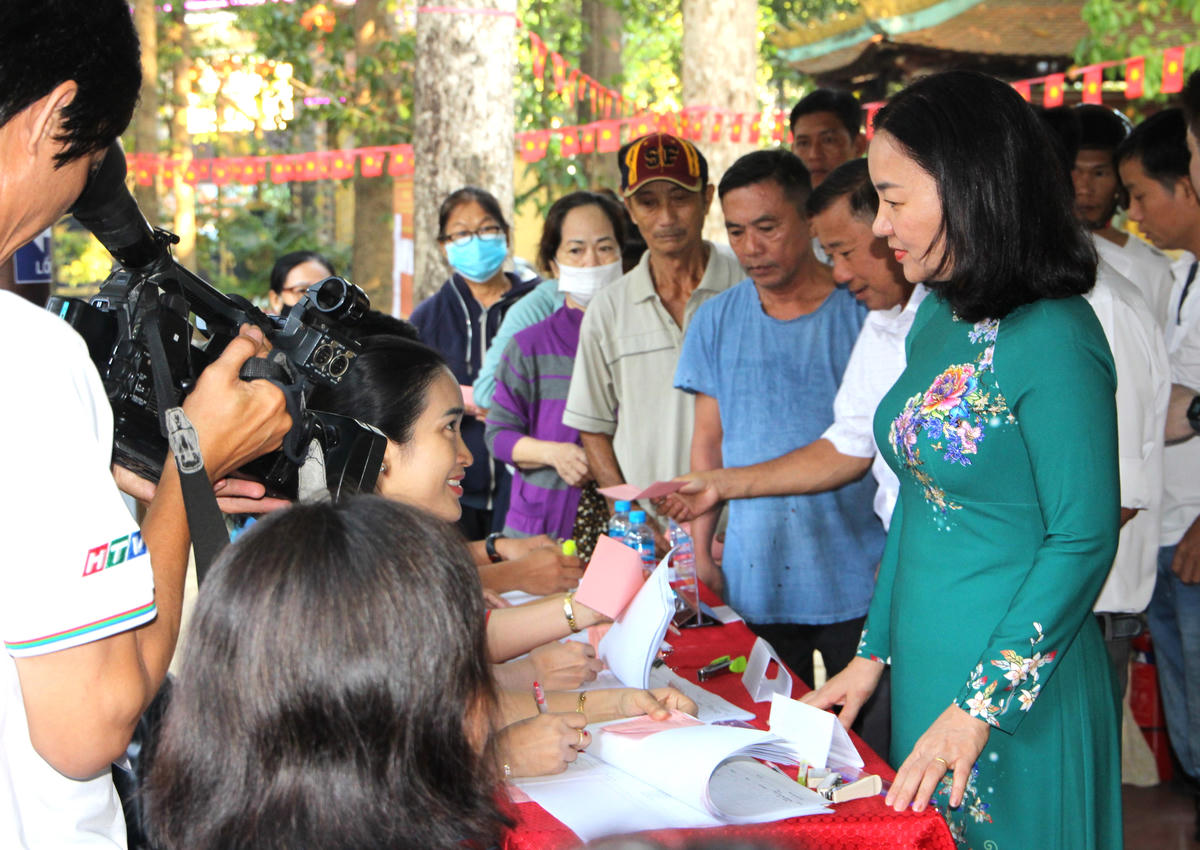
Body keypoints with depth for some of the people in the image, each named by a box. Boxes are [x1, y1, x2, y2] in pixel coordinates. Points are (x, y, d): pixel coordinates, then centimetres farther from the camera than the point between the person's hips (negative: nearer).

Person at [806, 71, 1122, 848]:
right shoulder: (937, 320, 6)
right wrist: (874, 653, 12)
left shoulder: (1053, 338, -18)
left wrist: (978, 709, -19)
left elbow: (1084, 542, -18)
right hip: (923, 666, 8)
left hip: (1020, 695, -8)